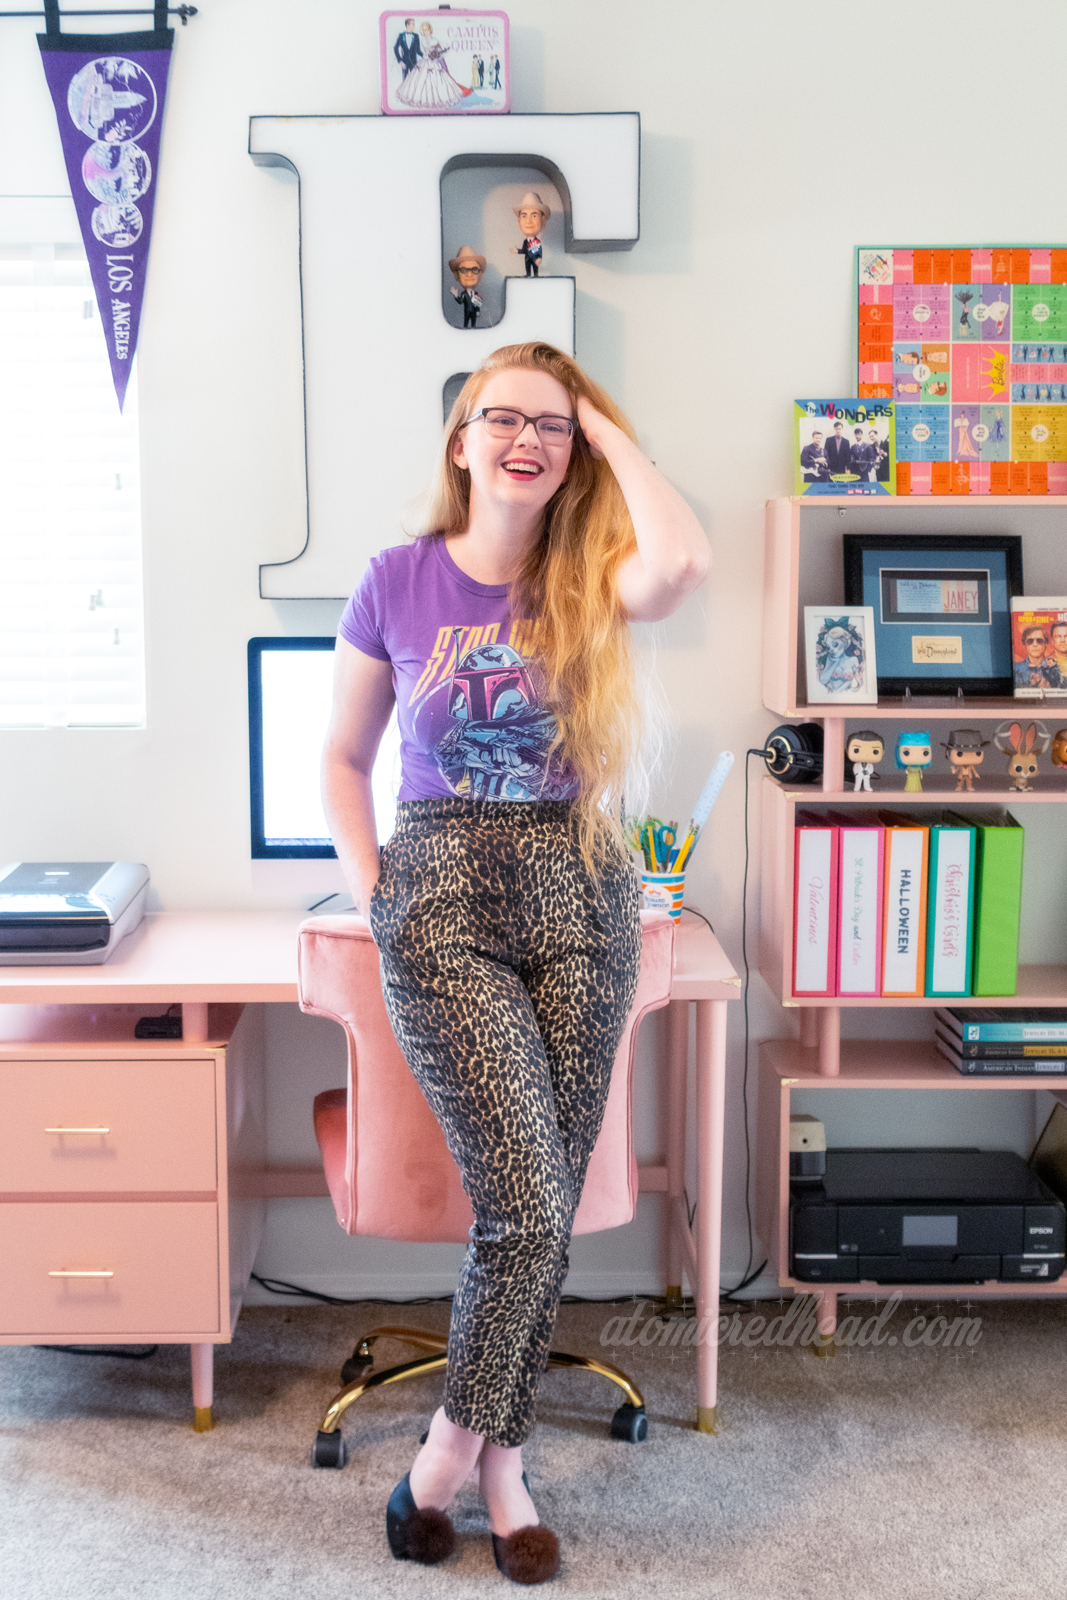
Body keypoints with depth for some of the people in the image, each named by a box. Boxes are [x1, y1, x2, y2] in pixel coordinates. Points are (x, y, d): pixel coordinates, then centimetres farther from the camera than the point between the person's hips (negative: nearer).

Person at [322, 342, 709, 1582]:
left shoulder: (586, 582, 3)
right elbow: (342, 757, 11)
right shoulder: (398, 583, 1)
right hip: (443, 906, -2)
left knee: (542, 1214, 7)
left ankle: (488, 1456, 26)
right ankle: (464, 1448, 15)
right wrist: (371, 892, 0)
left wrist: (610, 433, -8)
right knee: (528, 1210, -10)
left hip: (579, 899, 2)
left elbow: (682, 561, -23)